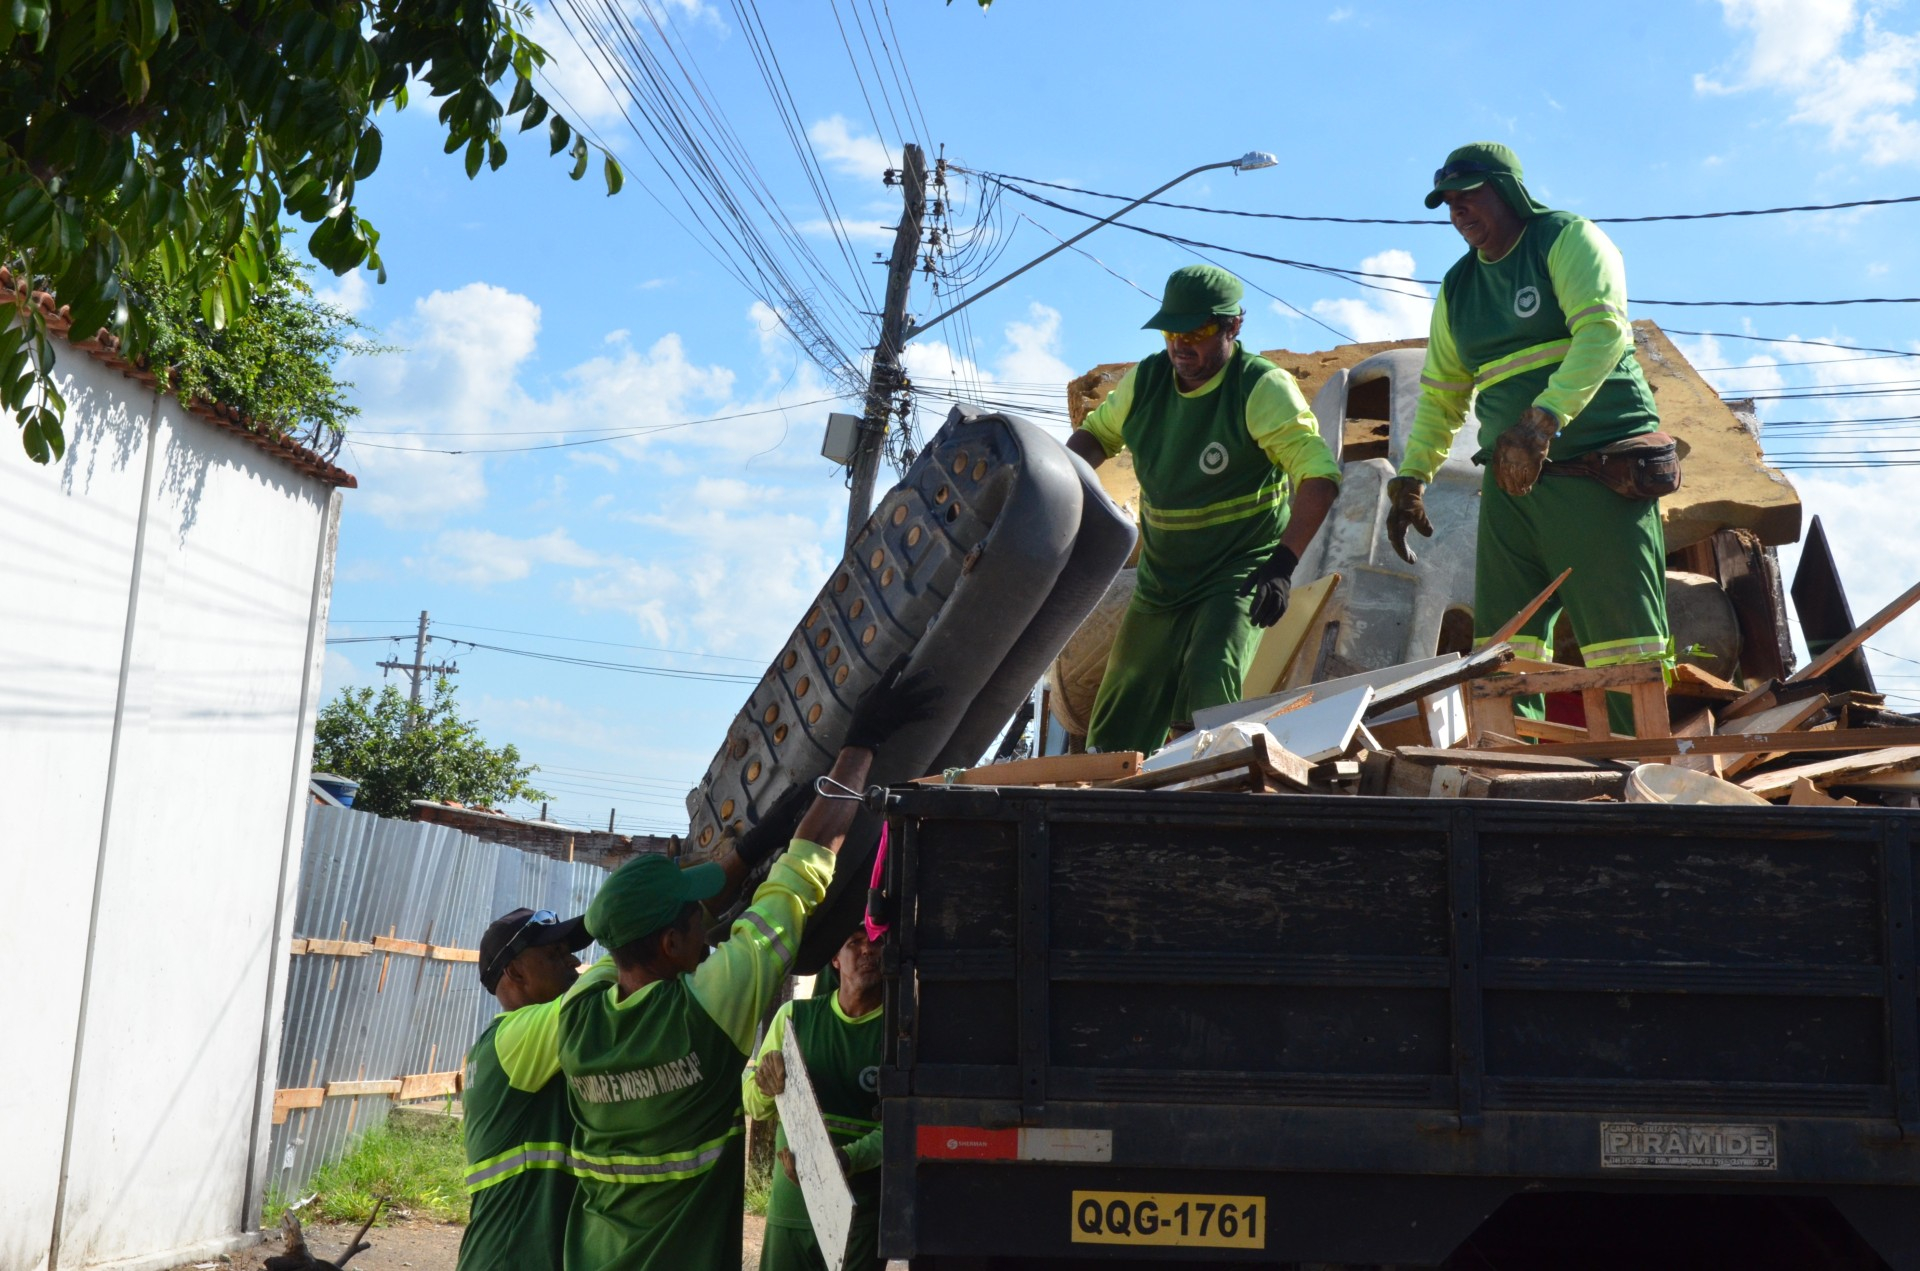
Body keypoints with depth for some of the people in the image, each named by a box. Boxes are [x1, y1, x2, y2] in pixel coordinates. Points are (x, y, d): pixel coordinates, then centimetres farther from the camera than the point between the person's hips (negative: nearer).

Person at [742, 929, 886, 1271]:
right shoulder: (795, 1016, 4)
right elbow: (755, 1108, 8)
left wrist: (843, 1160, -28)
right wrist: (765, 1088, -14)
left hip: (862, 1212, -2)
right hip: (790, 1202, 2)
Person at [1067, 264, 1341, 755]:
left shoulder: (1262, 389, -16)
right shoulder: (1145, 380, 0)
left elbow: (1318, 473, -23)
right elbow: (1095, 433, 16)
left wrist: (1284, 562, -34)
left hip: (1241, 575, -6)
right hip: (1159, 580, 6)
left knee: (1210, 696, -27)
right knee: (1117, 726, 10)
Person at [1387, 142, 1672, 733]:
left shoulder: (1567, 239, -1)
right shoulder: (1457, 289, 18)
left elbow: (1604, 330, -18)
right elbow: (1440, 395, 21)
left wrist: (1544, 421, -31)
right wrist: (1411, 477, 9)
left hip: (1600, 474, -6)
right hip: (1511, 483, 6)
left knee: (1623, 645, -8)